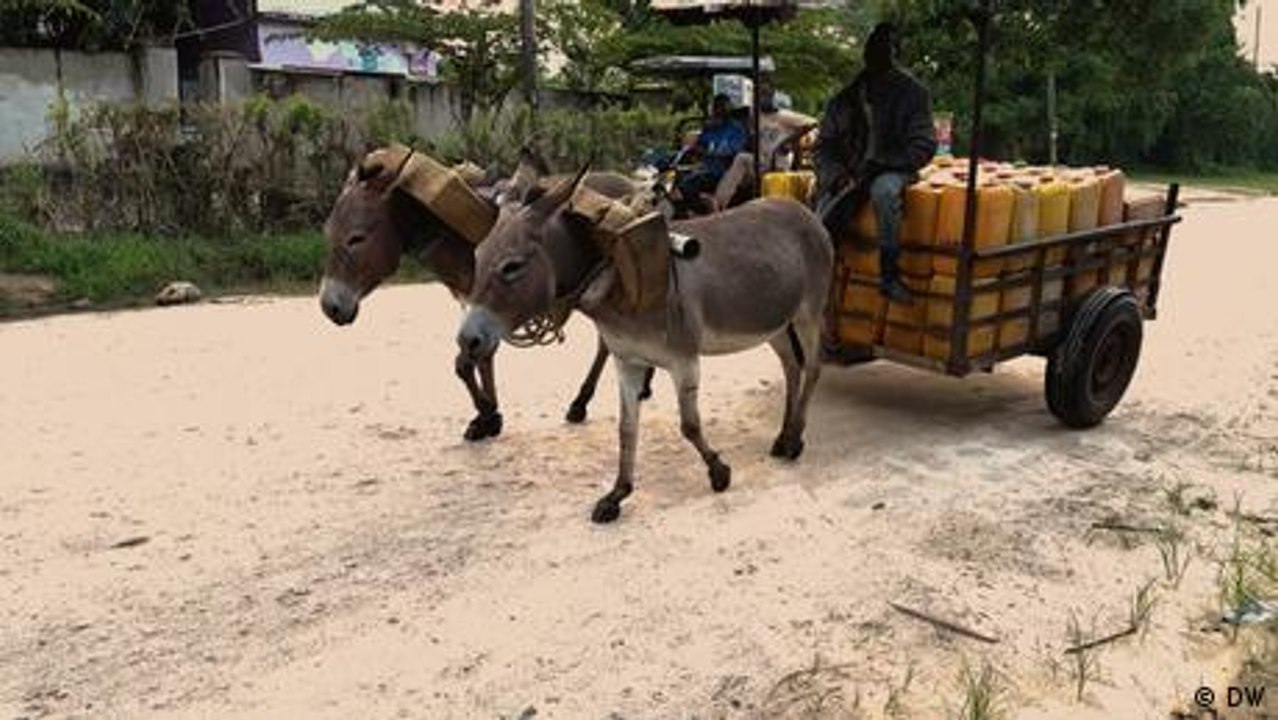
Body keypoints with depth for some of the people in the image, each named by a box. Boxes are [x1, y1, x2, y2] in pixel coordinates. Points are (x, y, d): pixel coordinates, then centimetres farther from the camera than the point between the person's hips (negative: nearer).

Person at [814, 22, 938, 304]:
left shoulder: (912, 92, 2)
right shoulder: (846, 95, 9)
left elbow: (924, 145, -4)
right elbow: (824, 147, 10)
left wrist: (879, 164, -17)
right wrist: (836, 175, -11)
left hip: (891, 171, -2)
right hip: (848, 173, 2)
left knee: (884, 189, -39)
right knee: (820, 230, -23)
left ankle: (889, 275, -31)